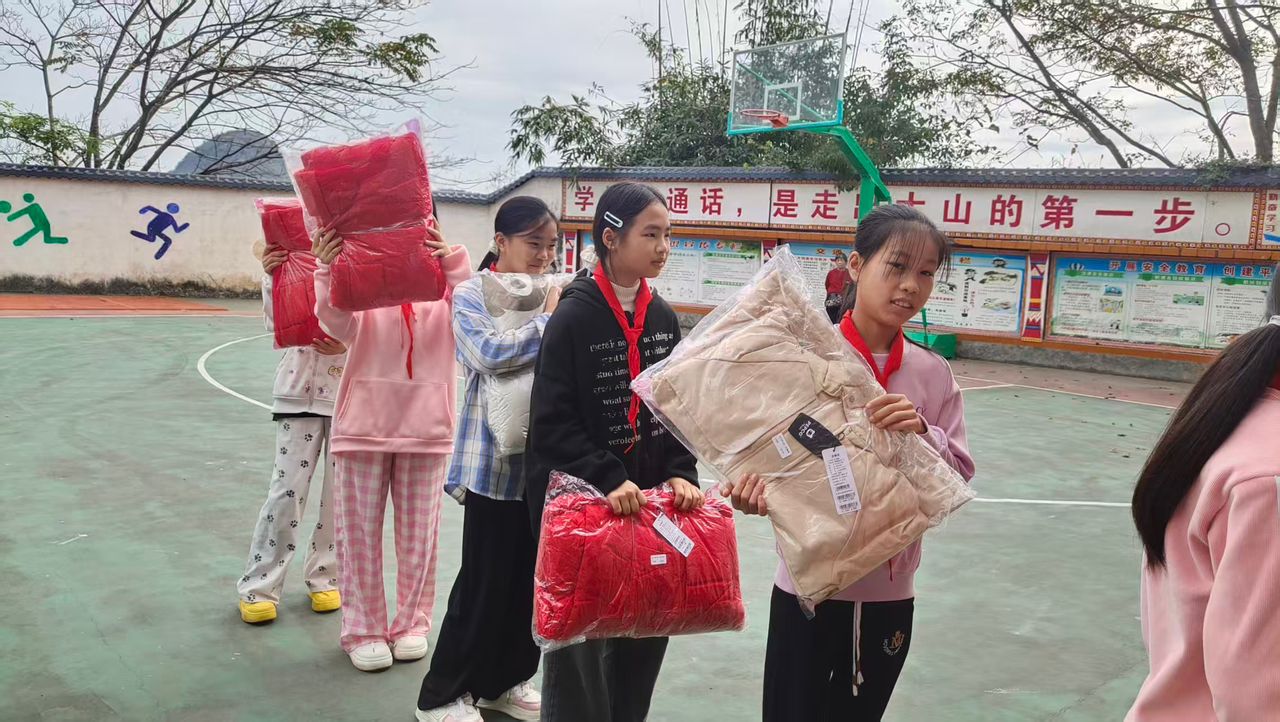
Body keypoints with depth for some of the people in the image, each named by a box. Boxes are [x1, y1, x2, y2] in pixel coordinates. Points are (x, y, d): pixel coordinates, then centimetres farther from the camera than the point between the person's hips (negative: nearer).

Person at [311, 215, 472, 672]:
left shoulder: (443, 289, 2)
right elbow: (336, 320, -19)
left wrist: (452, 261, -32)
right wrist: (328, 271, -37)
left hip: (426, 429, 1)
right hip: (364, 427, -1)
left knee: (419, 532, 11)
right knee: (360, 531, 7)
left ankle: (412, 622, 27)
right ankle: (363, 629, 20)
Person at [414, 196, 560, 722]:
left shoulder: (551, 297, 8)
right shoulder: (470, 295, -5)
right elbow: (490, 353, -22)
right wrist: (549, 321, -16)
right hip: (494, 461, -5)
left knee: (530, 576, 12)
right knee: (485, 579, 2)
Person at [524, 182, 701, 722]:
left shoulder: (663, 318, 7)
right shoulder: (575, 316, -11)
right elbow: (553, 421, -15)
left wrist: (681, 473, -7)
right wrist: (609, 481, -25)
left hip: (646, 500, 6)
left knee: (647, 629, 11)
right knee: (580, 640, 4)